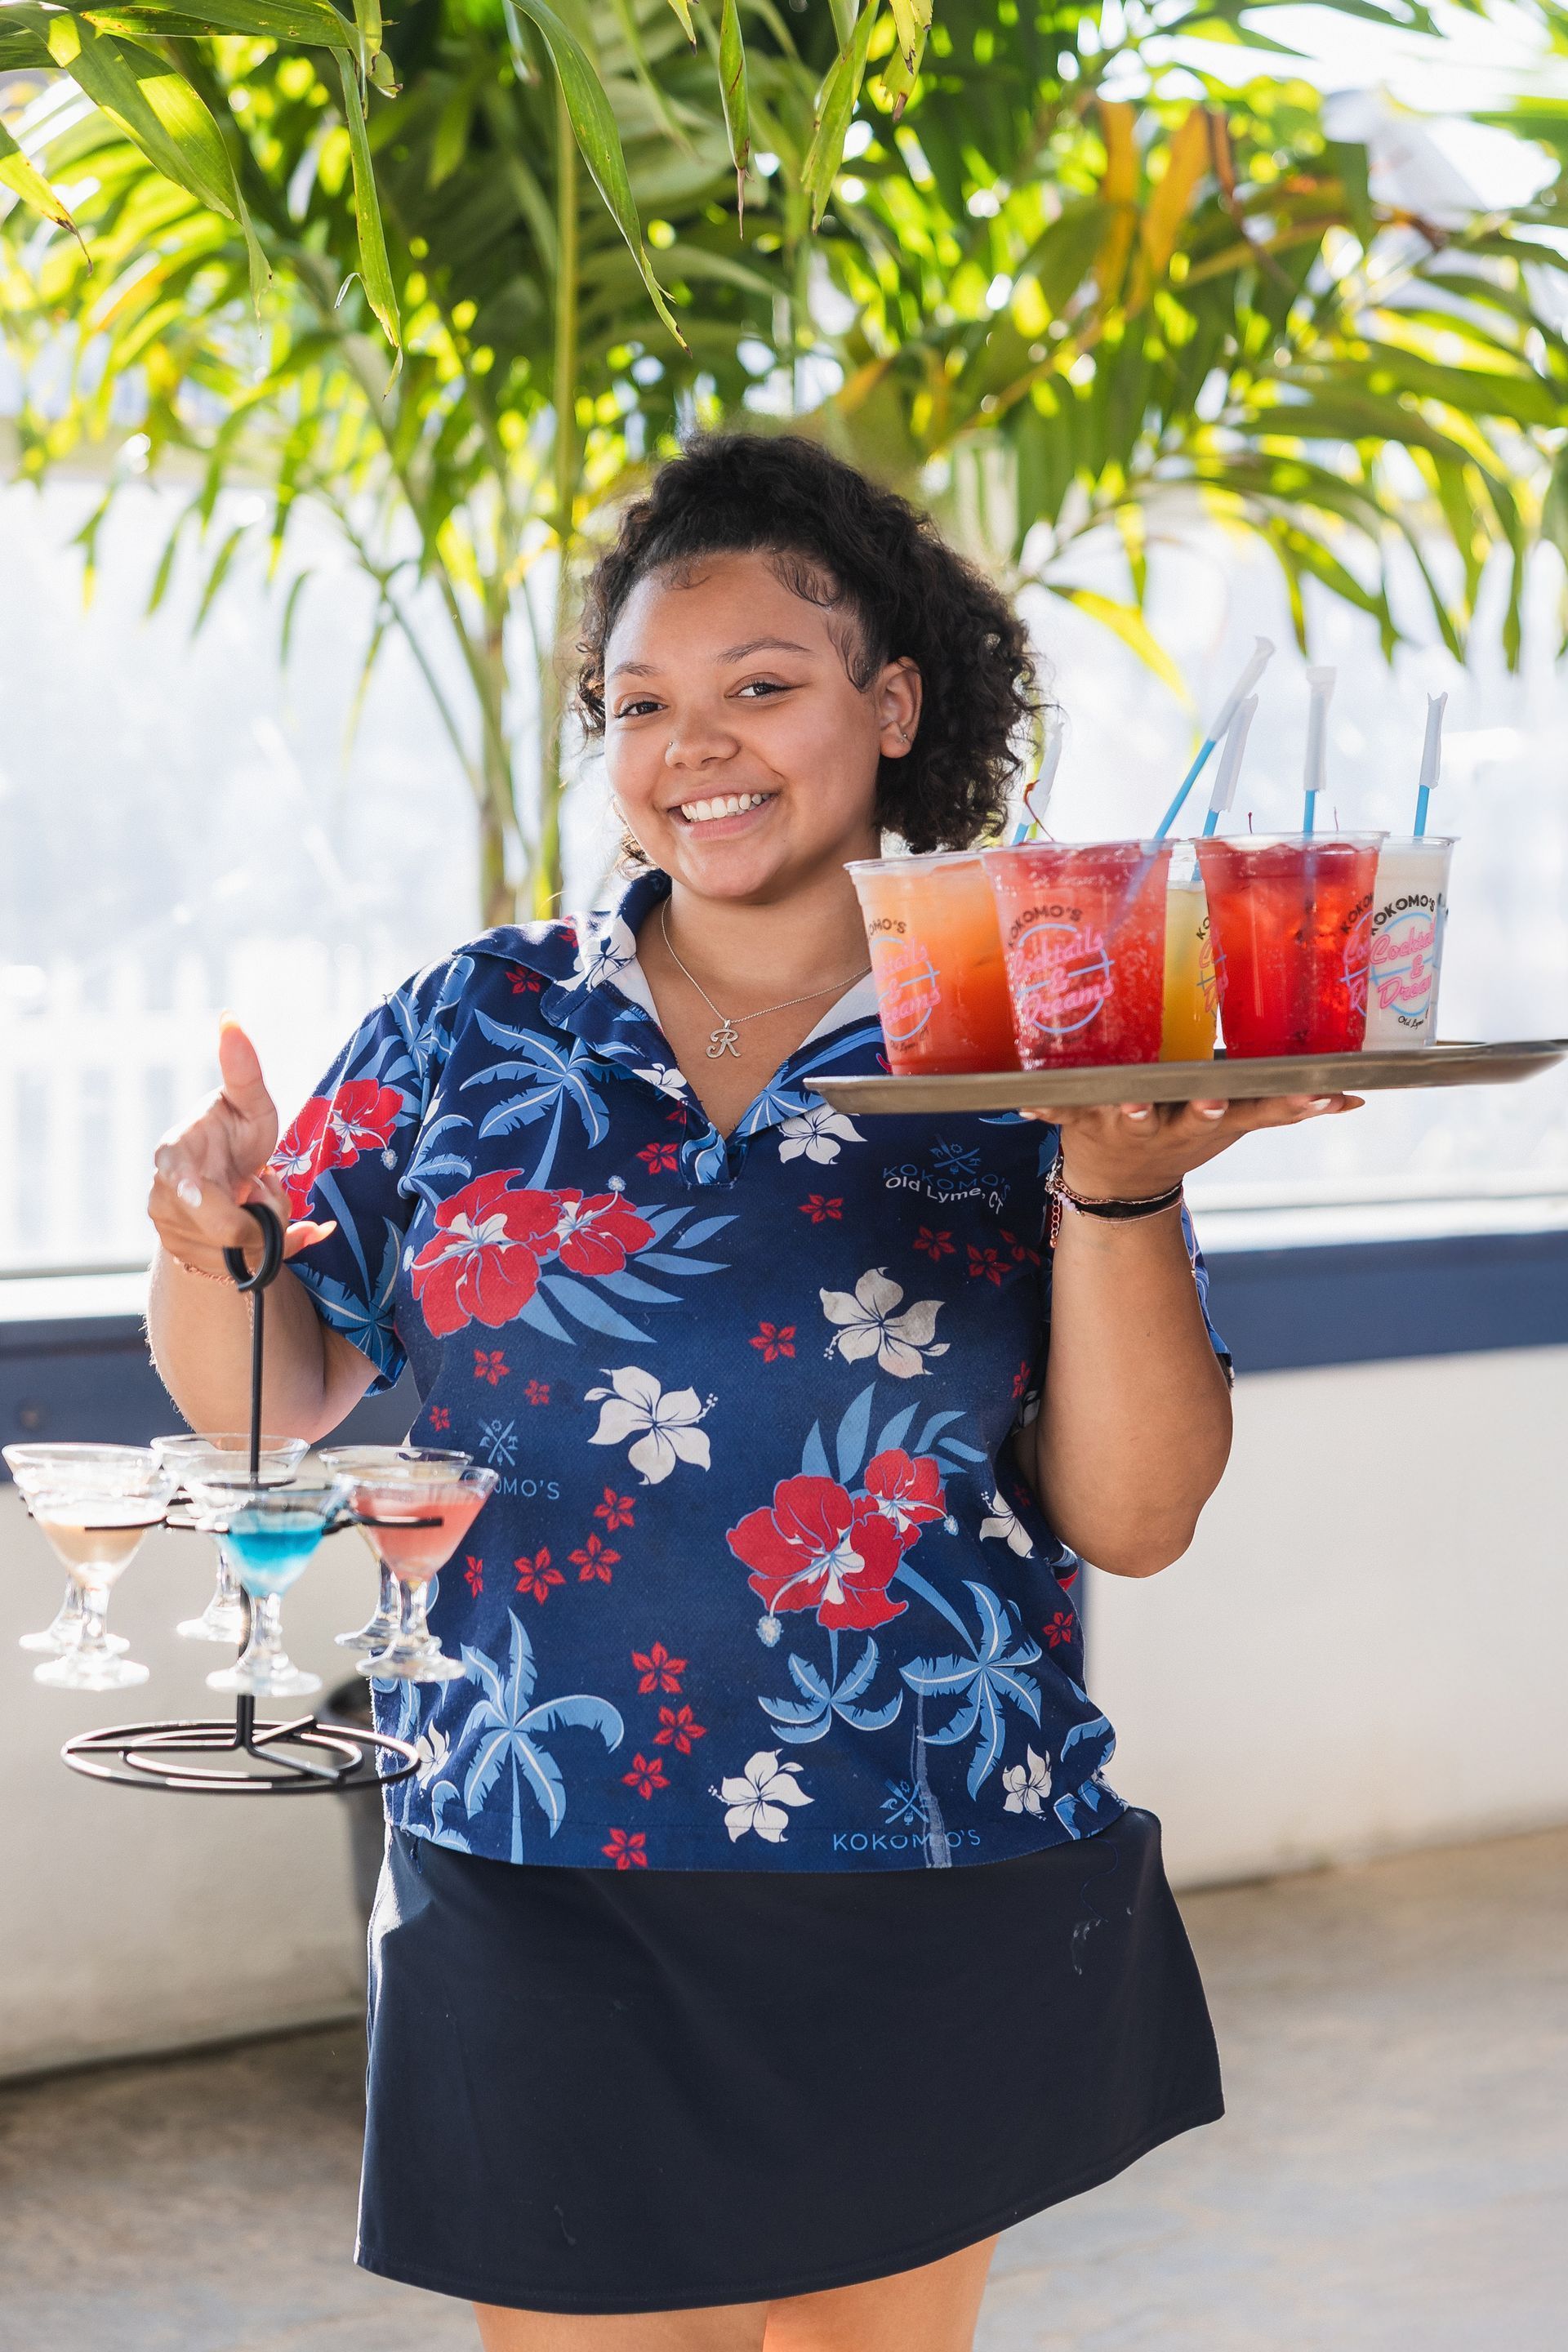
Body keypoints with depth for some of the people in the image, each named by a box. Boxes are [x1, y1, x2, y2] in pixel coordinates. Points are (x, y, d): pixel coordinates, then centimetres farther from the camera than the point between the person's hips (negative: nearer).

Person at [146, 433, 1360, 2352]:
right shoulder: (467, 1032, 3)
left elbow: (1134, 1519, -5)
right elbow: (268, 1400, 7)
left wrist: (1114, 1182, -19)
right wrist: (210, 1239, -14)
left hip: (941, 1920, 0)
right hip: (545, 1914, 0)